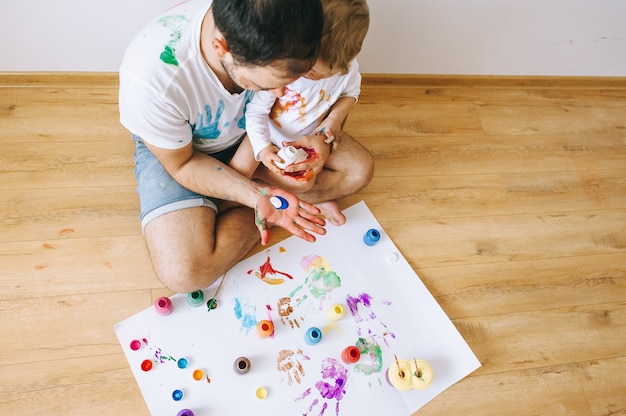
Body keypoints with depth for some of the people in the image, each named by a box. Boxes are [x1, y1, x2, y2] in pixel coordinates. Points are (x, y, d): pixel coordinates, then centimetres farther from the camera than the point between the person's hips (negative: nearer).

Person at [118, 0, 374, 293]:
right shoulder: (151, 80, -39)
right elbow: (182, 164, -21)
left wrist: (317, 136, -25)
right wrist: (258, 195, -33)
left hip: (254, 129, 4)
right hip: (180, 147, -3)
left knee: (358, 169, -7)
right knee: (184, 272, -26)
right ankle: (308, 201, -5)